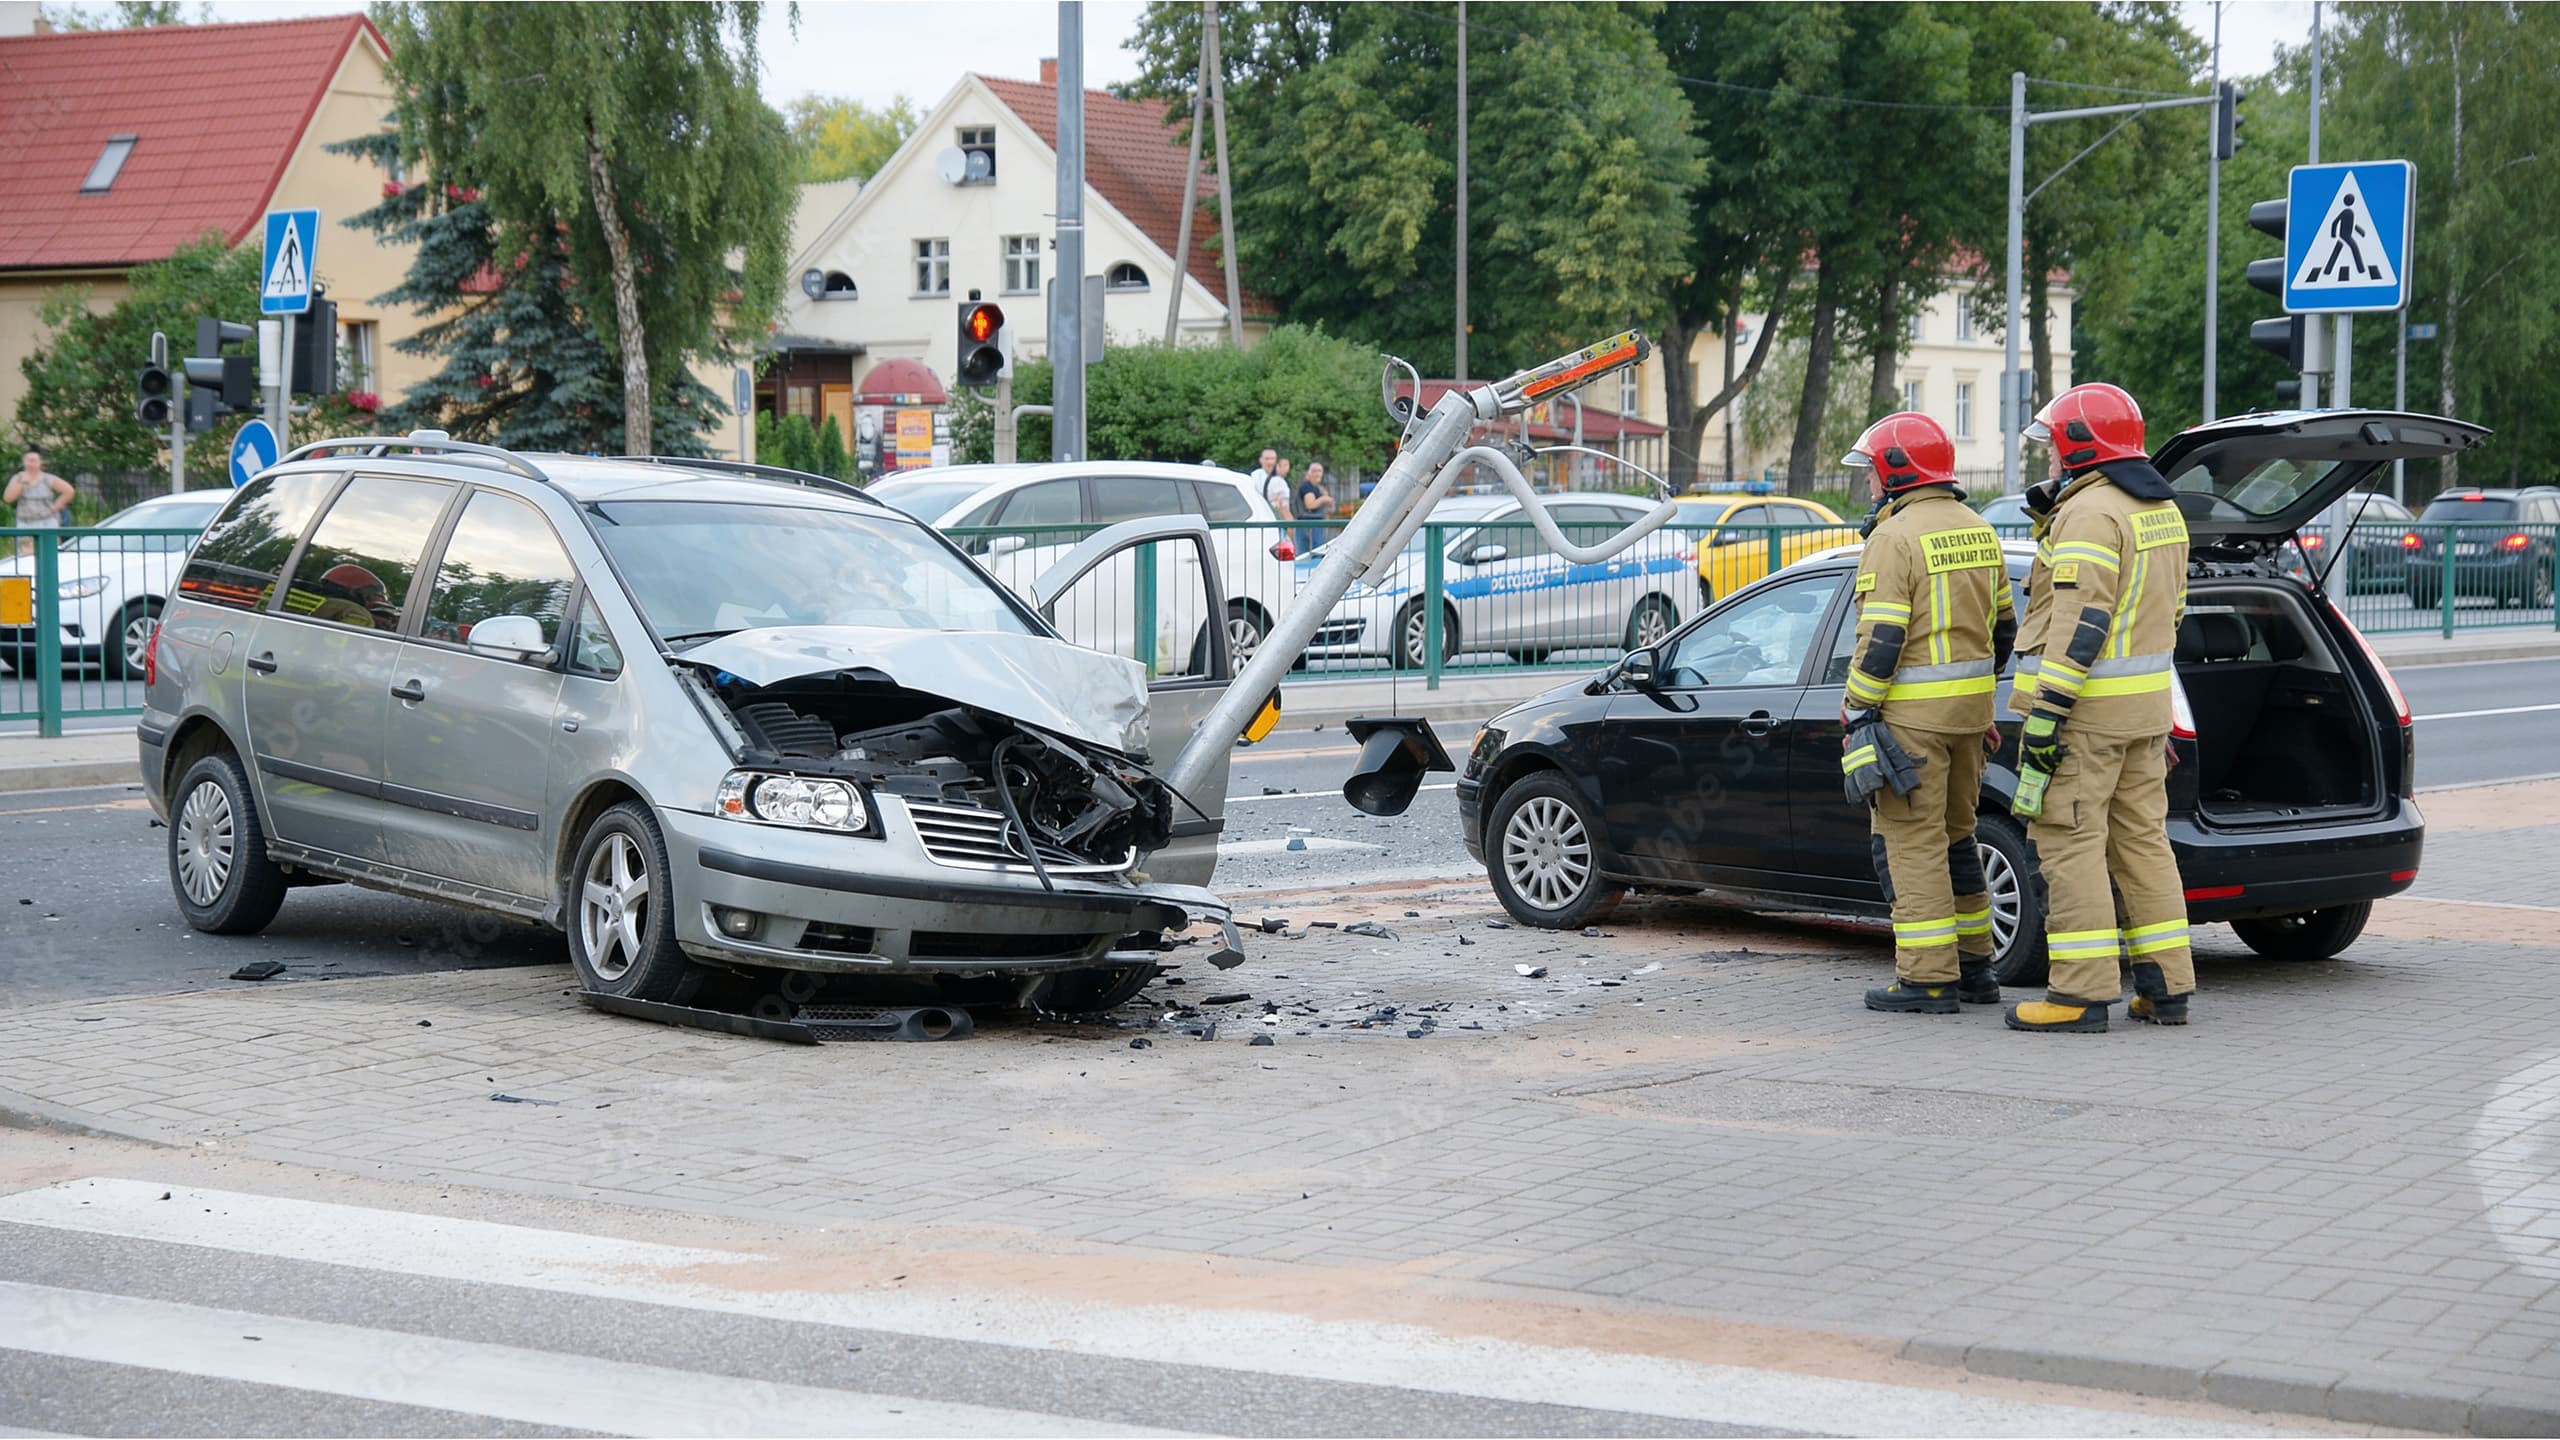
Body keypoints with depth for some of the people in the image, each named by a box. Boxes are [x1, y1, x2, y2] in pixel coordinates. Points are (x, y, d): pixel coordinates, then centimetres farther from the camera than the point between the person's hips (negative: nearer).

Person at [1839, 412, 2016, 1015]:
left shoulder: (1896, 538, -14)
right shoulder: (1977, 531, 13)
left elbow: (1881, 642, -19)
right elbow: (2003, 627, 17)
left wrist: (1855, 711, -12)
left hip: (1912, 713, -8)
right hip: (1970, 708, 9)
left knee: (1911, 841, -4)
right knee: (1953, 834, 18)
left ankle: (1928, 978, -4)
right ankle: (1974, 966, 22)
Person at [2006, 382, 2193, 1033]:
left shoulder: (2091, 512, -16)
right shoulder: (2162, 511, 15)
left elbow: (2080, 623, -23)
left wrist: (2045, 713, -23)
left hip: (2087, 708, -9)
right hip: (2146, 708, 9)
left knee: (2070, 842, -5)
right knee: (2141, 838, 12)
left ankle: (2082, 991, -7)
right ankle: (2166, 987, 13)